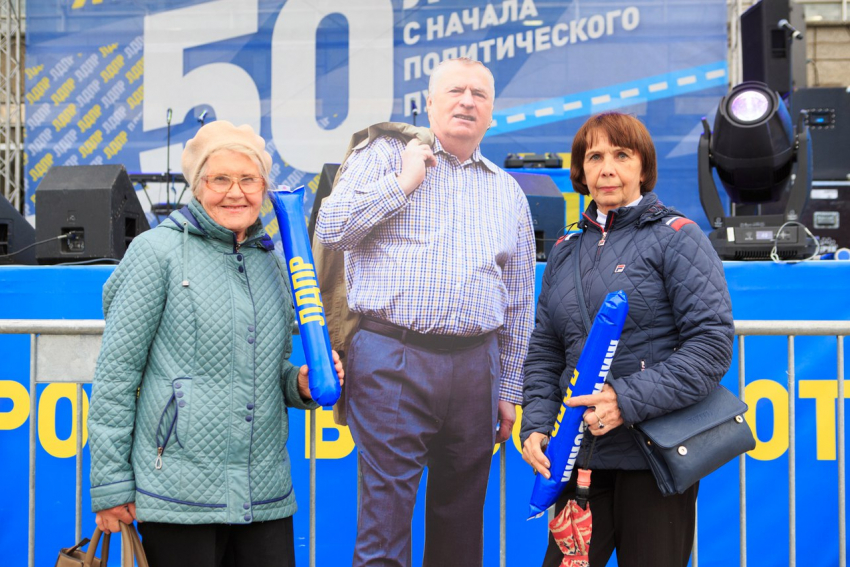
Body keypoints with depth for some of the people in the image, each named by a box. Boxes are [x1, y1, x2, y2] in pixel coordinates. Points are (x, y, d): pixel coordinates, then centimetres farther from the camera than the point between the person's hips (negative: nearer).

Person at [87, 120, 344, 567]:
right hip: (180, 491, -5)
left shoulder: (271, 261, 15)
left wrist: (300, 383, 3)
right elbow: (116, 371, -5)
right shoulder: (159, 251, -3)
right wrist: (110, 484, -8)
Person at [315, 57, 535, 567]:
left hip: (476, 364, 4)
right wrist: (404, 183, -4)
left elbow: (519, 300, 19)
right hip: (392, 358, -4)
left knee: (462, 512, 9)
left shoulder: (508, 191, 18)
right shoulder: (384, 156, 8)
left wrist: (510, 390, 15)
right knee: (388, 502, -8)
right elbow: (331, 229, -6)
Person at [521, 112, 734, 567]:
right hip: (583, 456, 5)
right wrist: (535, 425, 1)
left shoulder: (676, 237, -3)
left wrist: (629, 400, -20)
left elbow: (713, 342, -12)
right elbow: (544, 351, 18)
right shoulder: (566, 252, 15)